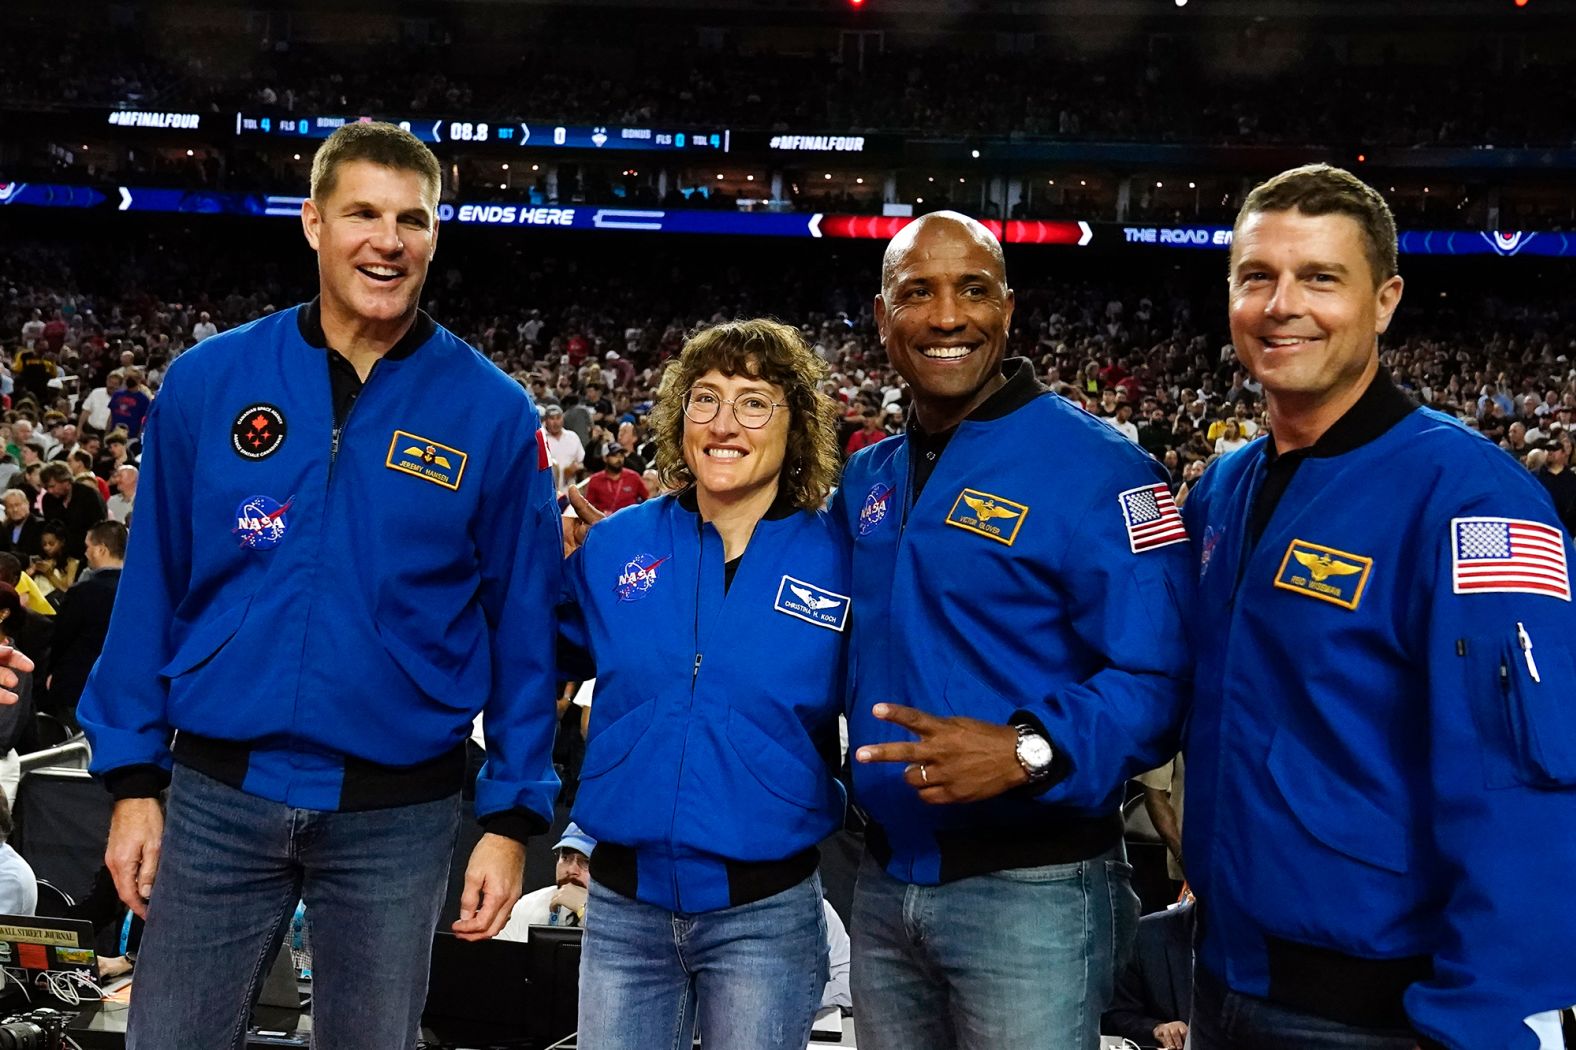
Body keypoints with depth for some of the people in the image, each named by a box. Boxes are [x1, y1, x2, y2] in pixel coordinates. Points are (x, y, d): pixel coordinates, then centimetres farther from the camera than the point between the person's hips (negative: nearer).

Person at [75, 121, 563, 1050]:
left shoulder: (494, 412, -5)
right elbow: (152, 587, 4)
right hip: (218, 795, 1)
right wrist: (133, 775, 3)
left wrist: (514, 815, -4)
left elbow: (523, 623, -2)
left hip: (400, 812, -1)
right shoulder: (208, 380, -2)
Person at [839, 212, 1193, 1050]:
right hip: (882, 878, 6)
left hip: (1032, 887, -6)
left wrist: (1029, 750, -31)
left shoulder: (1096, 469, -12)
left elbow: (1158, 677, -17)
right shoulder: (864, 480, 8)